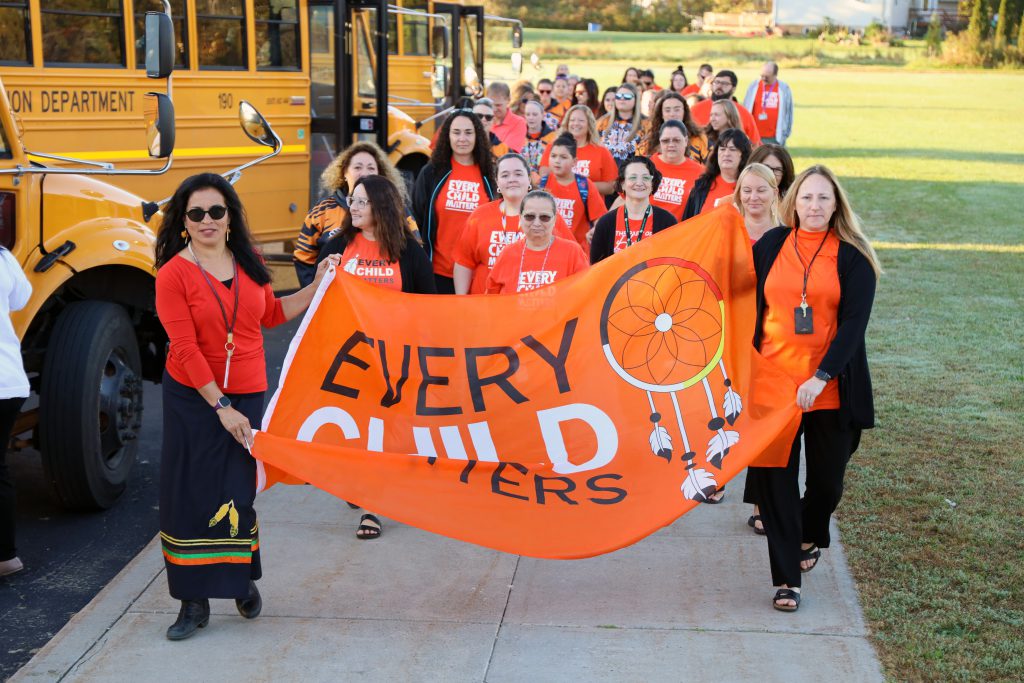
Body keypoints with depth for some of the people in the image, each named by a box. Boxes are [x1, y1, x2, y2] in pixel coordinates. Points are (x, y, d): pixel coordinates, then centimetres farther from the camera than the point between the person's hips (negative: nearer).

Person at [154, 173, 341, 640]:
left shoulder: (248, 263, 4)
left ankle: (243, 580, 25)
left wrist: (317, 286, 12)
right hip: (193, 397, -3)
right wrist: (220, 406, -17)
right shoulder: (173, 274, -11)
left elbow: (271, 314, 19)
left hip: (247, 395, 3)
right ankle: (194, 601, 11)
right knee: (191, 495, 0)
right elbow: (186, 349, -15)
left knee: (237, 493, 2)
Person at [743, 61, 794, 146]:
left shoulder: (784, 89, 1)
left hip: (775, 138, -1)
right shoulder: (753, 86, 3)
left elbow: (789, 113, 6)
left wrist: (785, 134, 2)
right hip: (755, 136, 1)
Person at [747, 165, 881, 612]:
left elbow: (854, 322, -10)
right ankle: (786, 579, 9)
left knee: (827, 478, 11)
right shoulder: (770, 245, 3)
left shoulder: (852, 256, -3)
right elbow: (749, 310, 11)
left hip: (830, 389, -1)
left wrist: (820, 377, -20)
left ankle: (811, 537, 44)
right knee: (774, 480, -1)